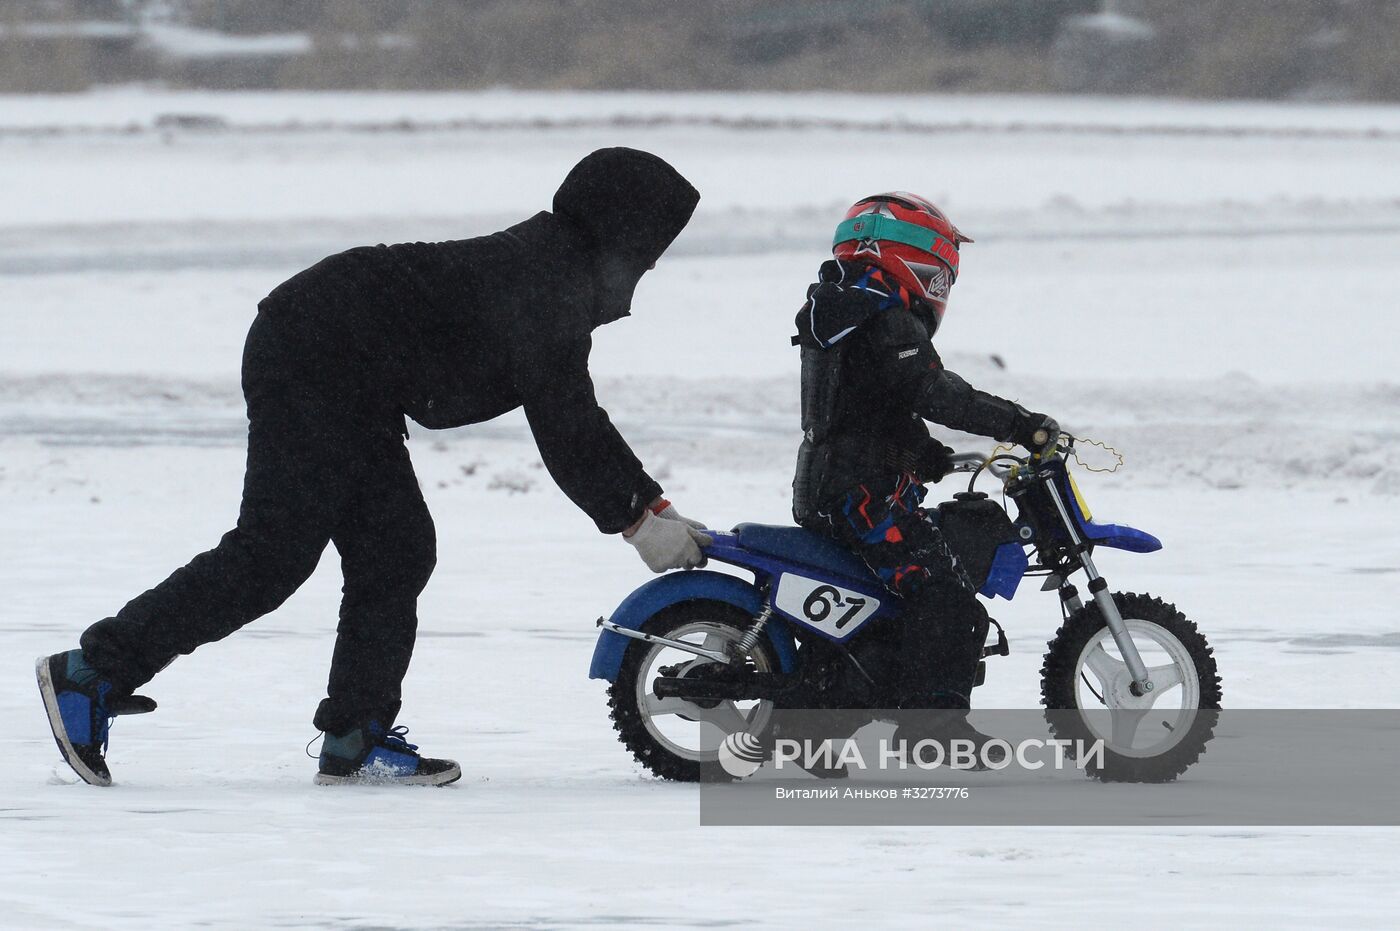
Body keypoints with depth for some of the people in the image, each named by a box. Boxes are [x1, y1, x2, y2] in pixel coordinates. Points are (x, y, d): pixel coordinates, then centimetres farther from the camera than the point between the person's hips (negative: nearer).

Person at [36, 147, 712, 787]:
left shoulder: (553, 270, 17)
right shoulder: (550, 286, -15)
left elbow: (574, 415, 25)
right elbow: (561, 430, -17)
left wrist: (652, 503, 21)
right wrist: (636, 519, -9)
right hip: (311, 362, -11)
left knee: (396, 552, 6)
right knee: (271, 555, -12)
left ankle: (356, 740, 6)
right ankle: (92, 670, -9)